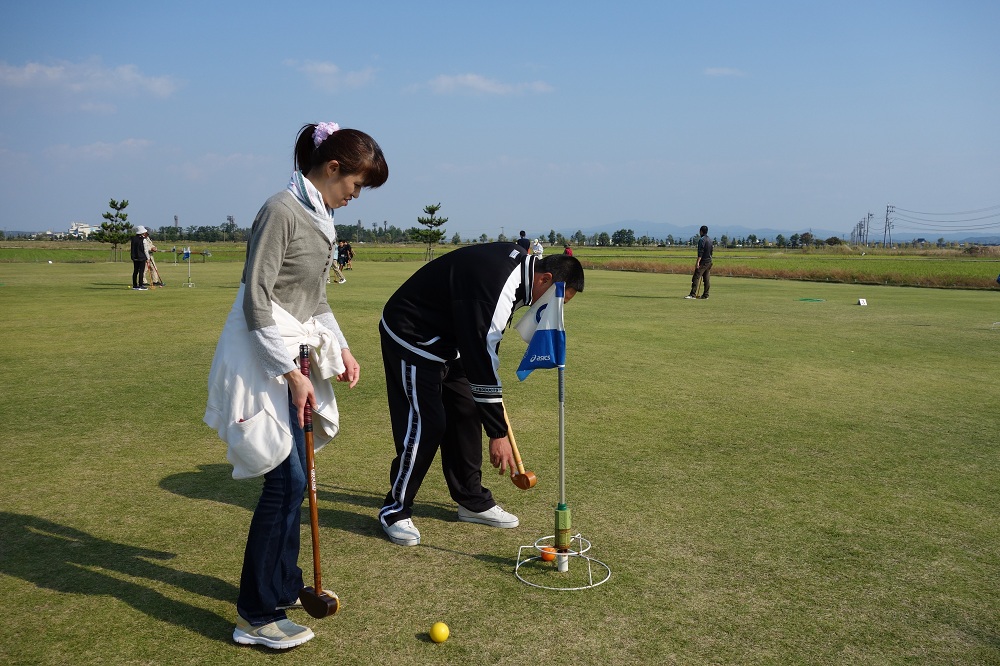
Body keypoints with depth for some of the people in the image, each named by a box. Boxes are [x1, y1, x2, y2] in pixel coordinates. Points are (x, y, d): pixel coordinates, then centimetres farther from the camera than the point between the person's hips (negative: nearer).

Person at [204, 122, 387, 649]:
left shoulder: (320, 218, 12)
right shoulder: (281, 212, -17)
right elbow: (257, 301, -19)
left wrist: (339, 348, 11)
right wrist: (291, 373, -19)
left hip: (295, 355, 9)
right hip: (263, 359, -9)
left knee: (292, 476, 14)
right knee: (287, 479, -9)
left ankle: (283, 586, 30)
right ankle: (256, 615, 3)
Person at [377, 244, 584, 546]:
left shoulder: (520, 259, -3)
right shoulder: (496, 291, -33)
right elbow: (482, 363, -31)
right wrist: (498, 434, -24)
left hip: (445, 337, 10)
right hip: (411, 337, -10)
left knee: (466, 414, 9)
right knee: (425, 423, -12)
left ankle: (472, 500, 19)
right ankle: (395, 510, 4)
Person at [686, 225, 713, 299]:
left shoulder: (702, 240, -11)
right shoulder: (710, 240, 15)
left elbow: (700, 252, -19)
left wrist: (698, 262, -23)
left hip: (703, 261, -9)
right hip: (709, 261, 9)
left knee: (696, 277, -13)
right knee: (706, 279, 10)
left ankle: (693, 294, -20)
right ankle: (705, 295, 11)